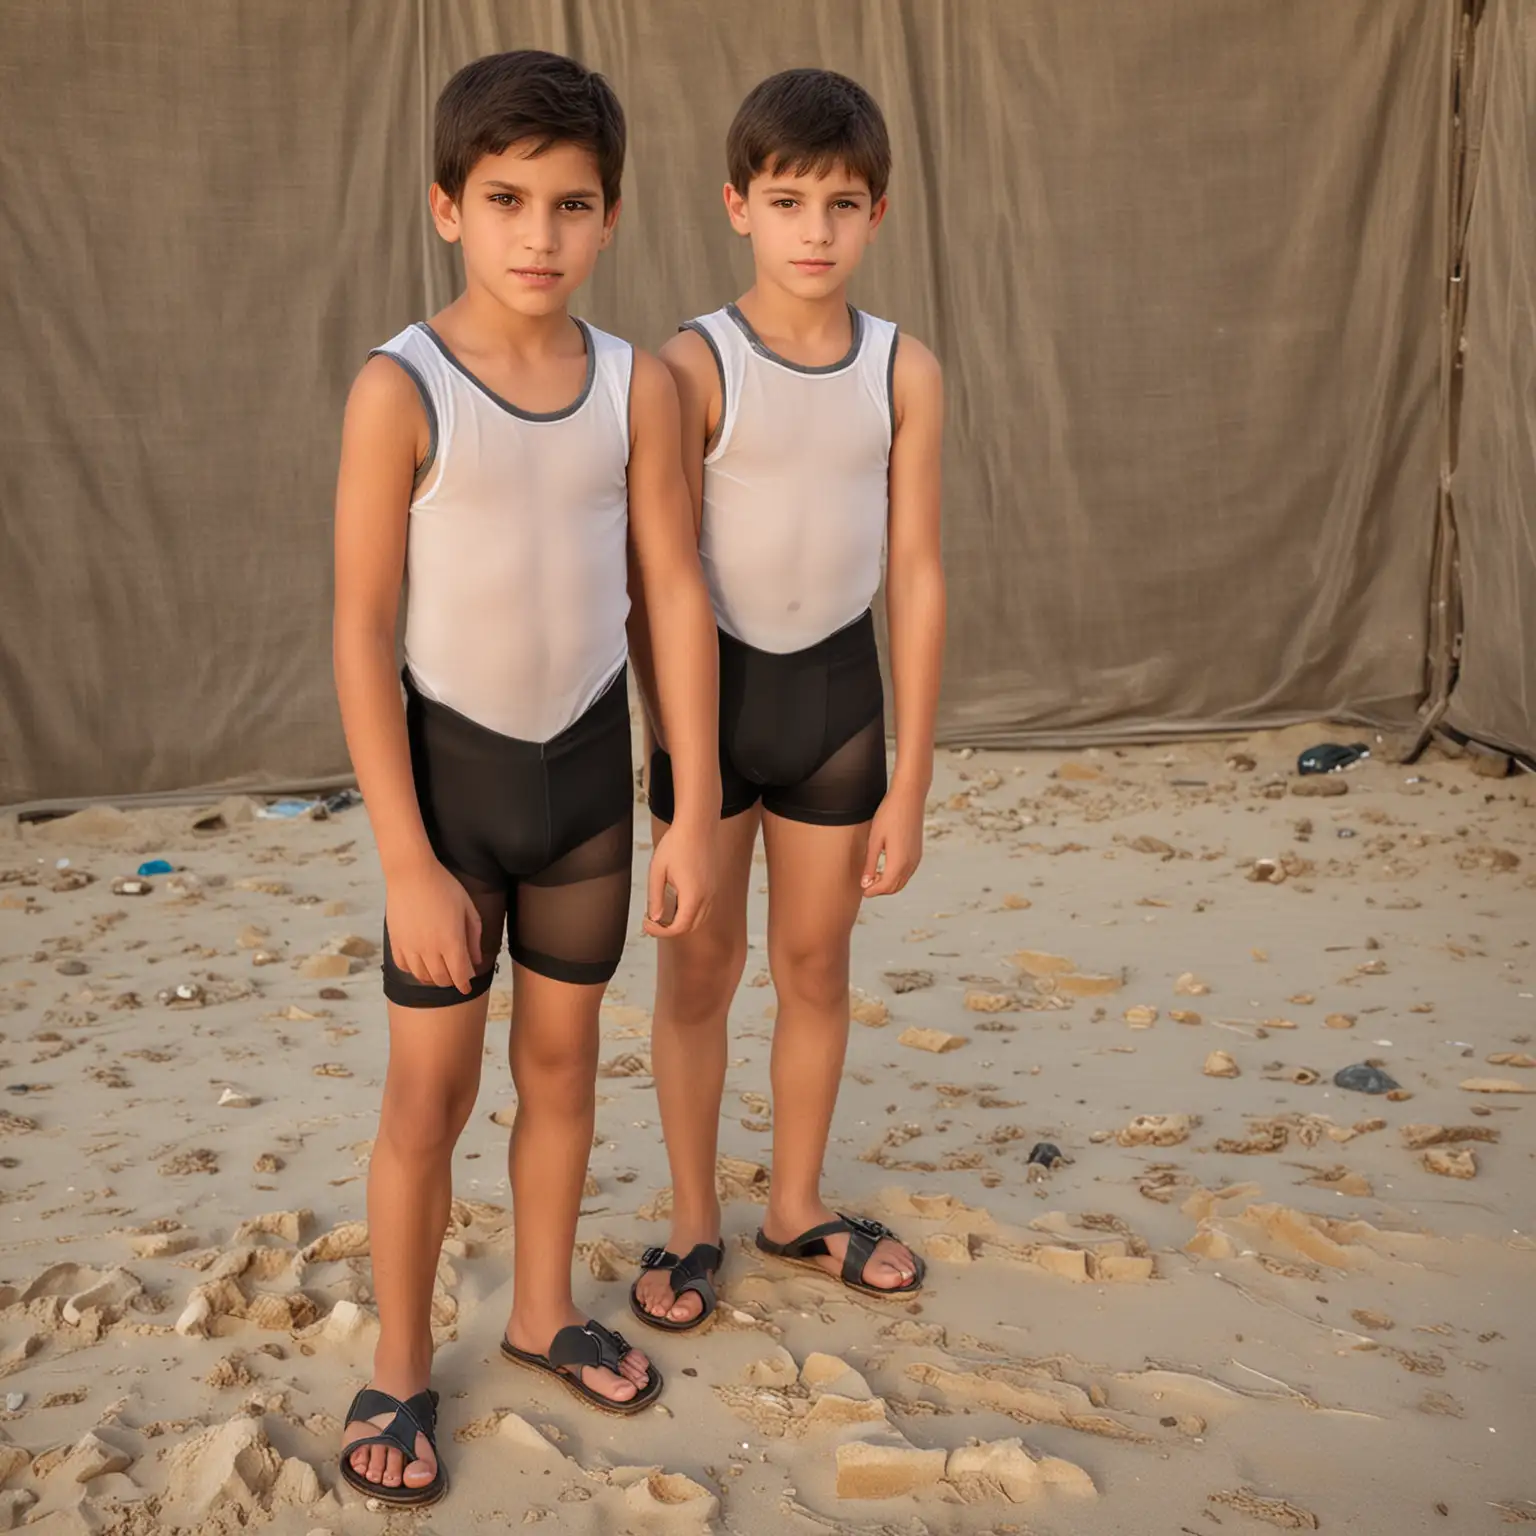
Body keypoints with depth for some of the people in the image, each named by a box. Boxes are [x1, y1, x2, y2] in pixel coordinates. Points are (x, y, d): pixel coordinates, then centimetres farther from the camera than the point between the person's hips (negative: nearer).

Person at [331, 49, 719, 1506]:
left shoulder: (639, 386, -6)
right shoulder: (401, 390, -17)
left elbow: (674, 594, -2)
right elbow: (362, 634, -15)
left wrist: (695, 810, -3)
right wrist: (408, 861, -16)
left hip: (589, 759, 4)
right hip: (450, 766, -3)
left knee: (562, 1057, 17)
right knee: (431, 1087, 5)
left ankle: (544, 1308, 37)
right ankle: (398, 1368, 25)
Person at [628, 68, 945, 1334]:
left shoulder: (905, 373, -5)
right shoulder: (696, 366, -13)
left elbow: (917, 577, -2)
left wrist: (911, 780, -2)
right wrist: (676, 767, -12)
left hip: (838, 686, 3)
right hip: (713, 682, -2)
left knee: (816, 964, 15)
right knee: (699, 969, 9)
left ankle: (798, 1206, 34)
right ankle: (694, 1224, 27)